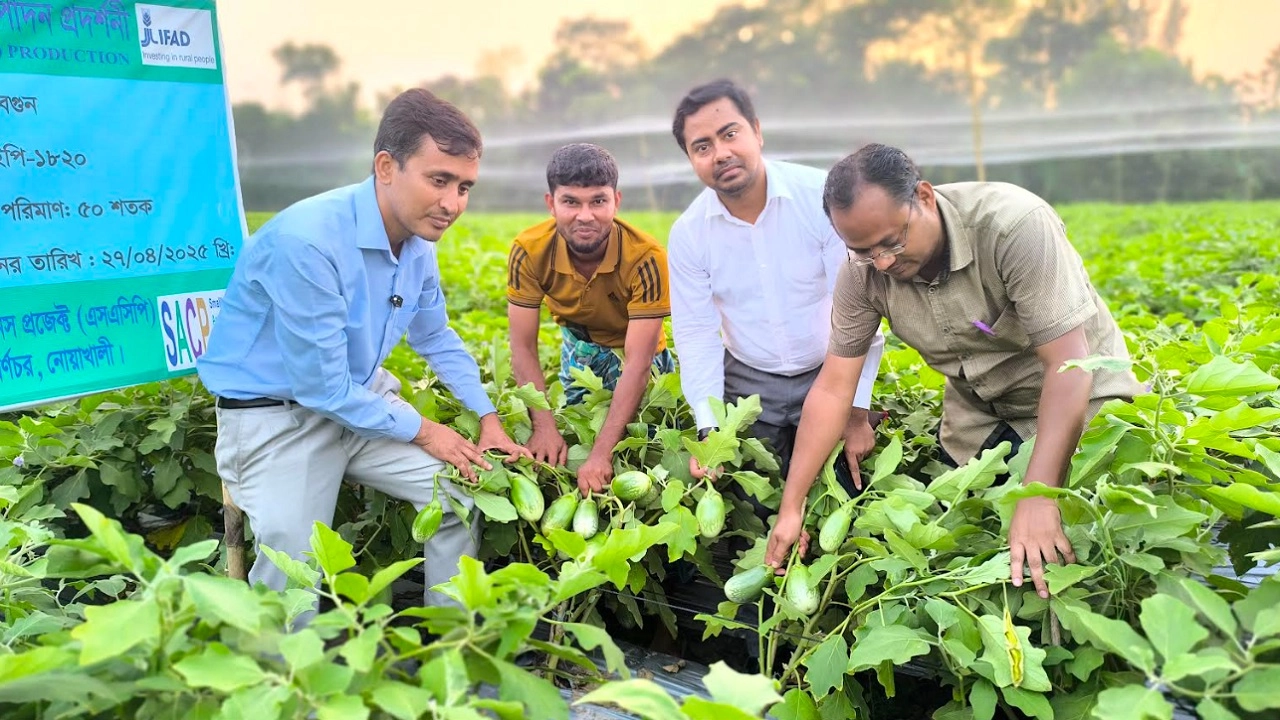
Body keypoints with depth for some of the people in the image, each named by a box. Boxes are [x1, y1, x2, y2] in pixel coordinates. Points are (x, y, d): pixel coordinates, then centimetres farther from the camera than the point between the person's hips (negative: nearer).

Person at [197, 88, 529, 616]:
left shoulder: (418, 240, -5)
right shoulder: (307, 240, -30)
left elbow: (436, 338, 12)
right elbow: (321, 385, -25)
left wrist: (488, 418, 3)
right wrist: (422, 431, -14)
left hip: (363, 398, 7)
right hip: (276, 416, -7)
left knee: (464, 488, 1)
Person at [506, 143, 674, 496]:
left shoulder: (645, 258, -37)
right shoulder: (529, 251, -28)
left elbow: (637, 363, -37)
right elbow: (523, 347, -21)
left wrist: (601, 453, -43)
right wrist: (545, 427, -33)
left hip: (635, 349, -2)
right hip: (580, 345, 3)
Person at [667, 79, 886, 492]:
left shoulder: (822, 197, -18)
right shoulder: (686, 234, -8)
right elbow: (696, 336, -4)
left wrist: (856, 413, -14)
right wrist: (710, 432, -14)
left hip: (830, 375, -2)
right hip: (749, 384, 2)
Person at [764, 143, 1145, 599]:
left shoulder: (1013, 224, -32)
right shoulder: (863, 271, -18)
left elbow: (1068, 365, -33)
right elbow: (832, 388, -13)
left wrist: (1038, 498, -41)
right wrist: (791, 506, -15)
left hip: (1075, 394, -4)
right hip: (979, 412, 4)